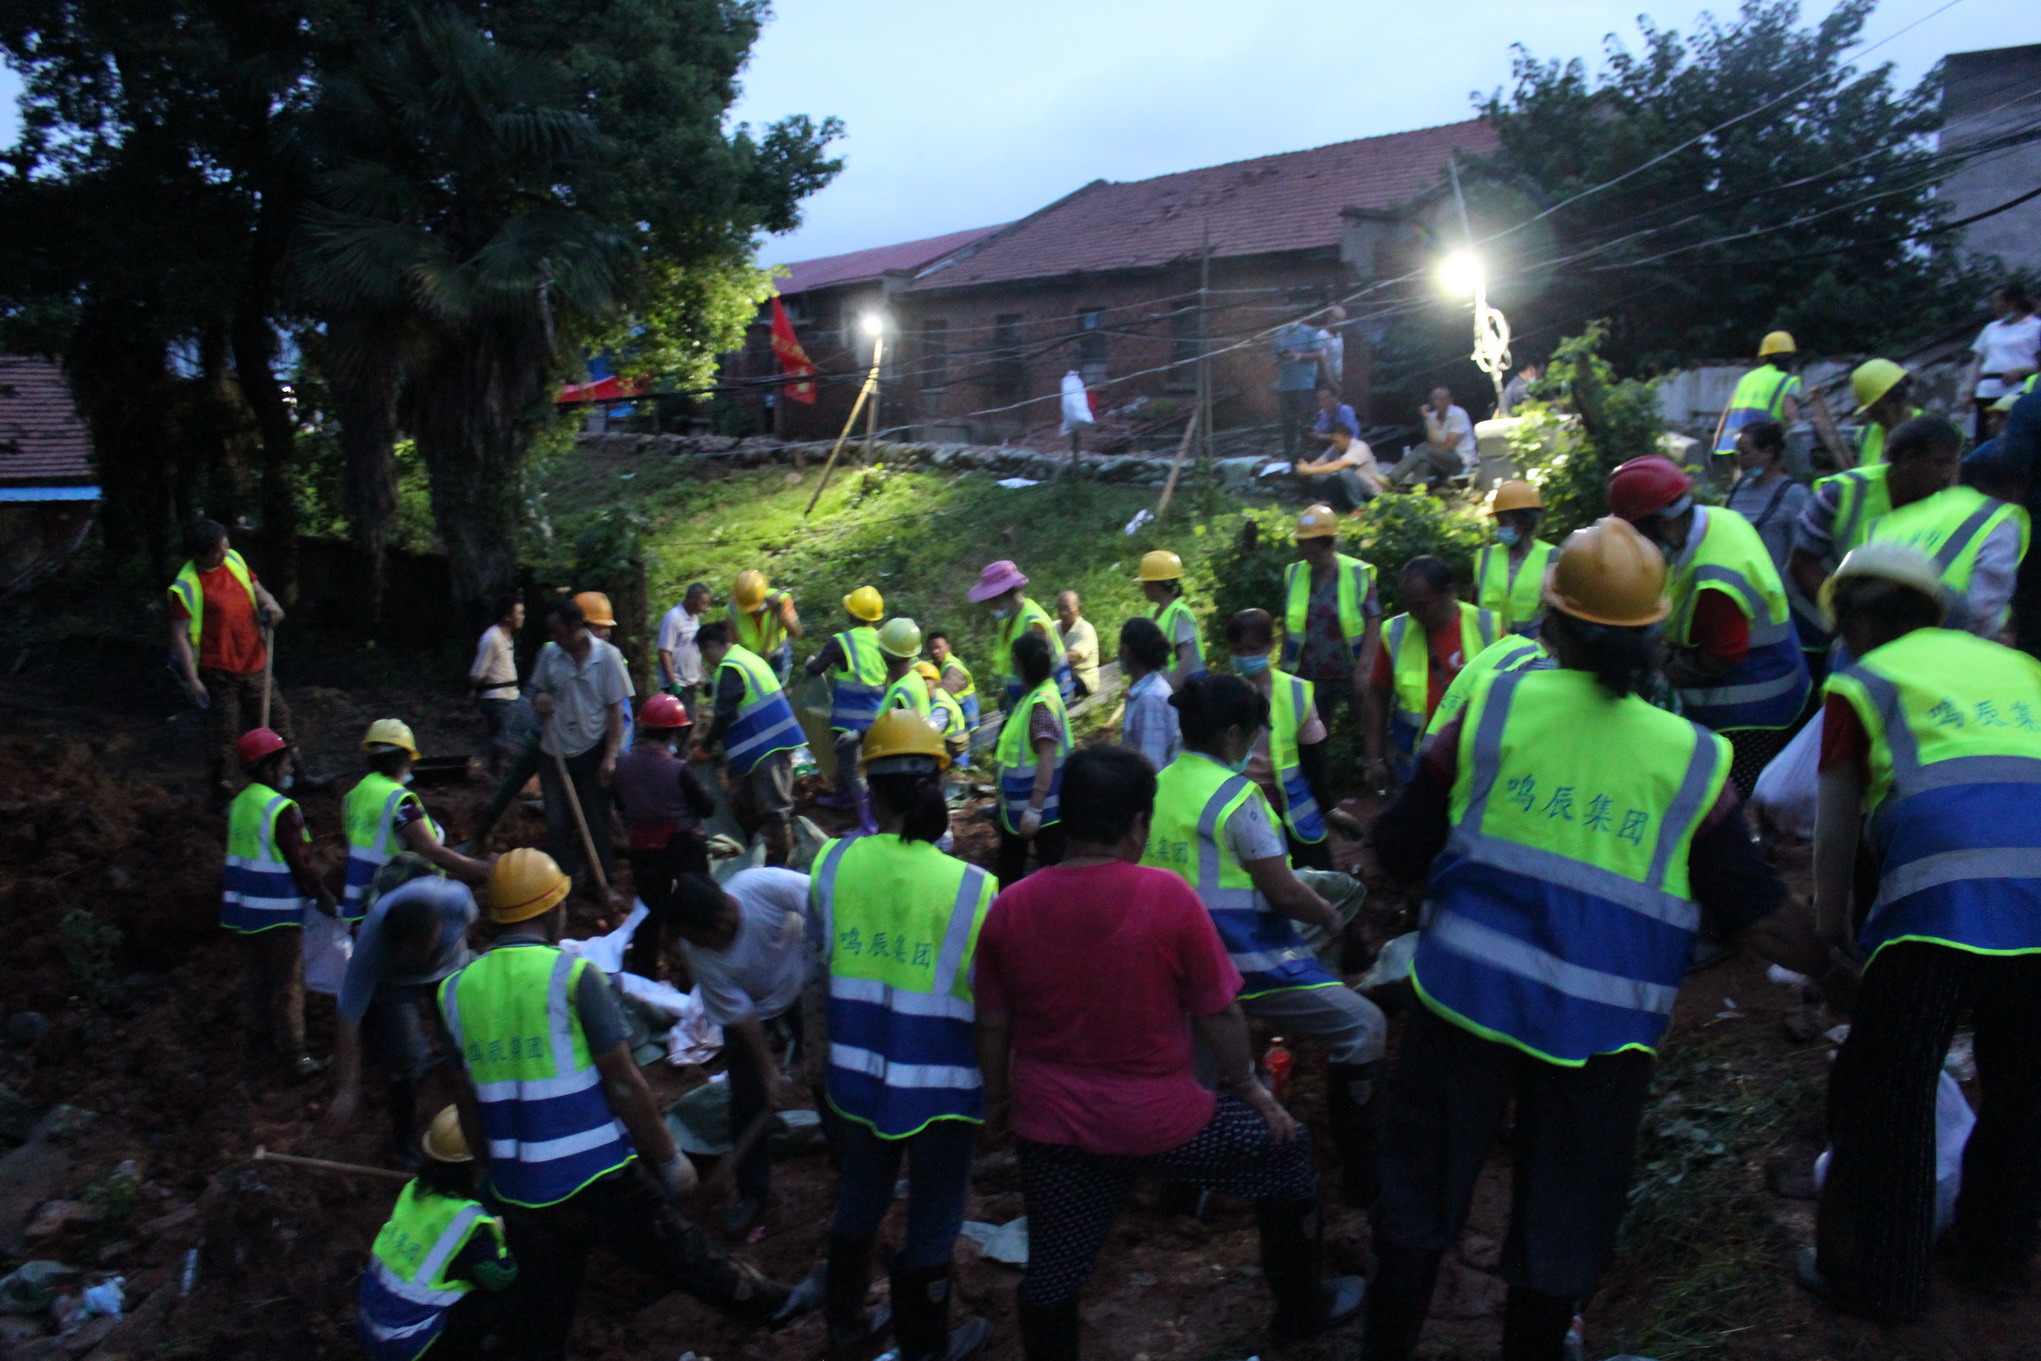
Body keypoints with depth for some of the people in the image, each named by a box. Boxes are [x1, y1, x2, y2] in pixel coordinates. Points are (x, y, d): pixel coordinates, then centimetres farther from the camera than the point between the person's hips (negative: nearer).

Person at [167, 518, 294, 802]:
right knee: (227, 732, 3)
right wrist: (192, 679, -17)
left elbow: (256, 587, 20)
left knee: (279, 715, 12)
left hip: (254, 663, 6)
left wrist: (269, 602, -4)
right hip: (219, 670, -6)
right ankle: (220, 787, 22)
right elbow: (179, 635, -14)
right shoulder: (186, 585, -16)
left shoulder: (234, 560, 3)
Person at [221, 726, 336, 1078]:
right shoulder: (282, 809, -20)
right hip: (278, 910, -8)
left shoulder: (240, 802, 7)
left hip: (244, 907, 8)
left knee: (257, 976, 22)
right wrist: (323, 897, -7)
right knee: (288, 983, -2)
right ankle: (293, 1055, 1)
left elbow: (238, 855, 16)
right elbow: (300, 861, -18)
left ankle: (260, 1036, 35)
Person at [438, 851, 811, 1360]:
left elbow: (470, 1110, 10)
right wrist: (669, 1158, -1)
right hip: (598, 1182, -4)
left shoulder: (459, 989, 2)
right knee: (686, 1260, 15)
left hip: (519, 1191, 5)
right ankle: (772, 1305, 34)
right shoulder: (573, 977, -14)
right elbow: (624, 1085, -13)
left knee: (544, 1316, 18)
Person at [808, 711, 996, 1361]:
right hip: (940, 1082, -3)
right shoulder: (971, 887, -20)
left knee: (859, 1201, 26)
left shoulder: (833, 862, -12)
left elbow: (819, 961, 2)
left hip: (856, 1070, 4)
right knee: (933, 1219, 18)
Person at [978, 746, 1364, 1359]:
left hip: (1050, 1125, 3)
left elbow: (992, 1027, 0)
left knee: (1051, 1274, 20)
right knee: (1285, 1148, 23)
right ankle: (1303, 1309, 41)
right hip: (1159, 1121, -2)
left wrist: (999, 1099, 18)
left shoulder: (1009, 907, -8)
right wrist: (1248, 1086, 7)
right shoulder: (1168, 896, -18)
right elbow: (1219, 1014, -10)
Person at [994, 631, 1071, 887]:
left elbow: (1047, 758, -29)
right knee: (1009, 866, 22)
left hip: (1042, 807, -10)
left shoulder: (1042, 702, -23)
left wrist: (1034, 809, -30)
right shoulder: (1031, 696, 5)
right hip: (1017, 805, 10)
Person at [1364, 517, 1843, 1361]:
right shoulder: (1693, 759, -3)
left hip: (1465, 997, 0)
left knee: (1418, 1196, 15)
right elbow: (1756, 914, 1)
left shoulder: (1493, 706, -6)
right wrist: (1838, 973, 17)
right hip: (1601, 1030, 1)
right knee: (1560, 1225, 18)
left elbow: (1400, 850, -3)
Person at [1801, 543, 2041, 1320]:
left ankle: (1880, 1278, 22)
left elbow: (1837, 824, 10)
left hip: (1940, 902, -5)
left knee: (1883, 1091, 11)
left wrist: (1833, 923, 21)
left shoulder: (1864, 682, 12)